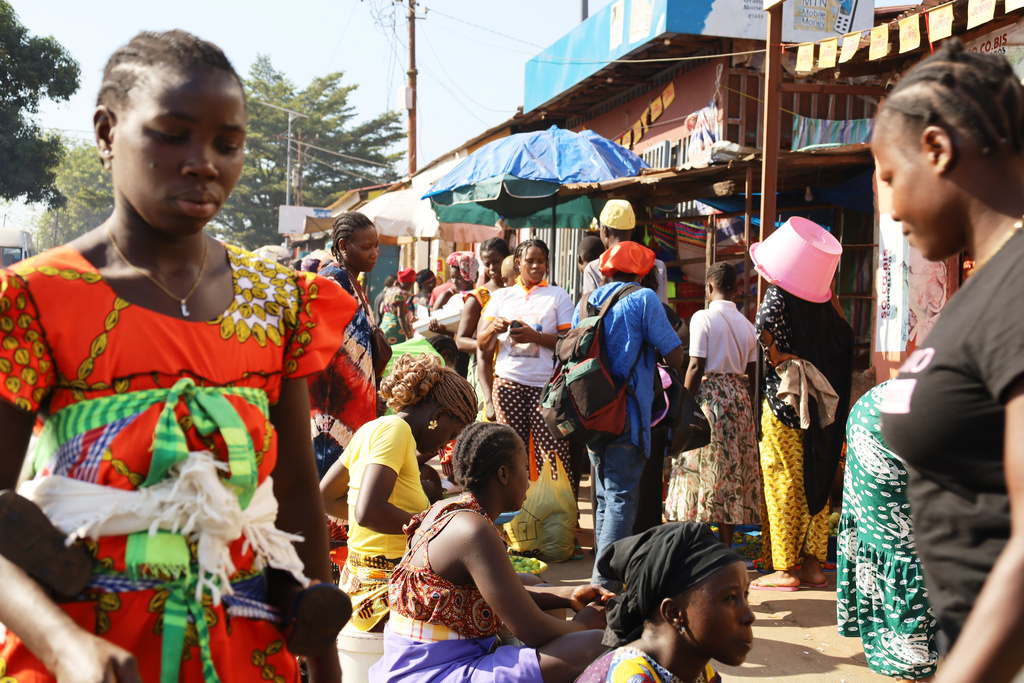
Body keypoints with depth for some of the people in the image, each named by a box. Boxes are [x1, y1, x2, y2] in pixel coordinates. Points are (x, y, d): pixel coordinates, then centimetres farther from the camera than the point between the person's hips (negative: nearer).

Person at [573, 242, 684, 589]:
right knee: (621, 498, -5)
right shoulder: (643, 298, -6)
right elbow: (675, 357, -8)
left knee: (605, 496, 16)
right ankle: (605, 579, -11)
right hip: (626, 414, -7)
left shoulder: (586, 302, 13)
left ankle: (604, 575, 20)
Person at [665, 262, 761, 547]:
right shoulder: (747, 325, 9)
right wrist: (749, 408, 17)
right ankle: (726, 548, 12)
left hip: (709, 395, -5)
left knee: (702, 473, -1)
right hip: (739, 397, 5)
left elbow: (696, 366, -12)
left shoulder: (703, 318, -7)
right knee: (733, 474, 8)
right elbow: (752, 374, 9)